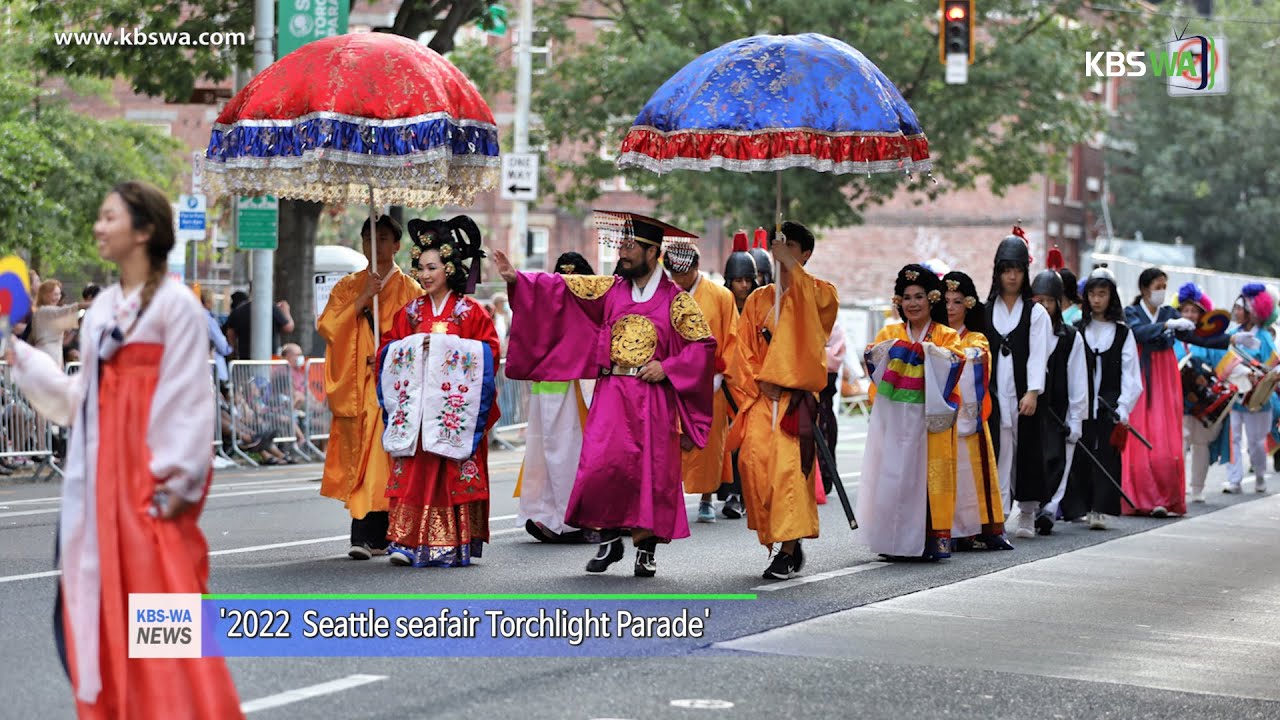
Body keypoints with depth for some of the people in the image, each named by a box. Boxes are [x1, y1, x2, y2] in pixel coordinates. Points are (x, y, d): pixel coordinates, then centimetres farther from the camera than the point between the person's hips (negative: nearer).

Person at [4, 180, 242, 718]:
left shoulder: (176, 305, -8)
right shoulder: (103, 308, 14)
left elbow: (189, 402, -12)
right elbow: (83, 397, 14)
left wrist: (176, 483, -16)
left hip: (151, 481, -7)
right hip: (100, 479, 7)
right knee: (103, 608, 8)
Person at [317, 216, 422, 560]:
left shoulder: (410, 290, 5)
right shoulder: (348, 286, 13)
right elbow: (327, 327, 0)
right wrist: (362, 298, -9)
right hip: (355, 386, 3)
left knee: (379, 457, -11)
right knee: (358, 455, 0)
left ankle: (367, 537, -11)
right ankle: (373, 536, 5)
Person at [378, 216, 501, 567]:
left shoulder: (470, 311, 1)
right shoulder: (410, 311, 13)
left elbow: (489, 351, -4)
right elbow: (388, 350, 13)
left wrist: (445, 346, -12)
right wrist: (413, 347, -7)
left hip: (455, 404, -3)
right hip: (415, 403, 3)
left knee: (454, 473, -4)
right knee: (412, 470, -4)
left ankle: (454, 545, 1)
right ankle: (408, 543, -5)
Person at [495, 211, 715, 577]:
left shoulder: (676, 300, 2)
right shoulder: (609, 290, 9)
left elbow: (704, 343, 1)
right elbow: (561, 286, 4)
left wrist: (668, 368, -10)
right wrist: (516, 278, -6)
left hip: (654, 398, -2)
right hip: (611, 394, 2)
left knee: (652, 471, -1)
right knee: (601, 465, -11)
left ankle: (647, 549, 10)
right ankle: (609, 538, 5)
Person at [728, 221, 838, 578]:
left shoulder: (818, 292, 7)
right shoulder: (758, 299, 17)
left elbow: (822, 301, -19)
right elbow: (744, 349, 14)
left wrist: (789, 263, -17)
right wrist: (759, 382, -3)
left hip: (798, 396, -4)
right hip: (762, 394, 4)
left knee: (790, 467, -14)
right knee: (754, 462, -9)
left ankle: (788, 549, -12)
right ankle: (788, 544, 4)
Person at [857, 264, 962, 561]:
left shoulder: (945, 335, 9)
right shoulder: (890, 333, 17)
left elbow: (957, 359, -8)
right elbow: (871, 357, 3)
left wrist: (929, 351, -20)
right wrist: (888, 348, -15)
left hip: (928, 414, -2)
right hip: (893, 416, 2)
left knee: (926, 474, -5)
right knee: (892, 473, -2)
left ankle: (932, 536, -1)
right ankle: (895, 540, 2)